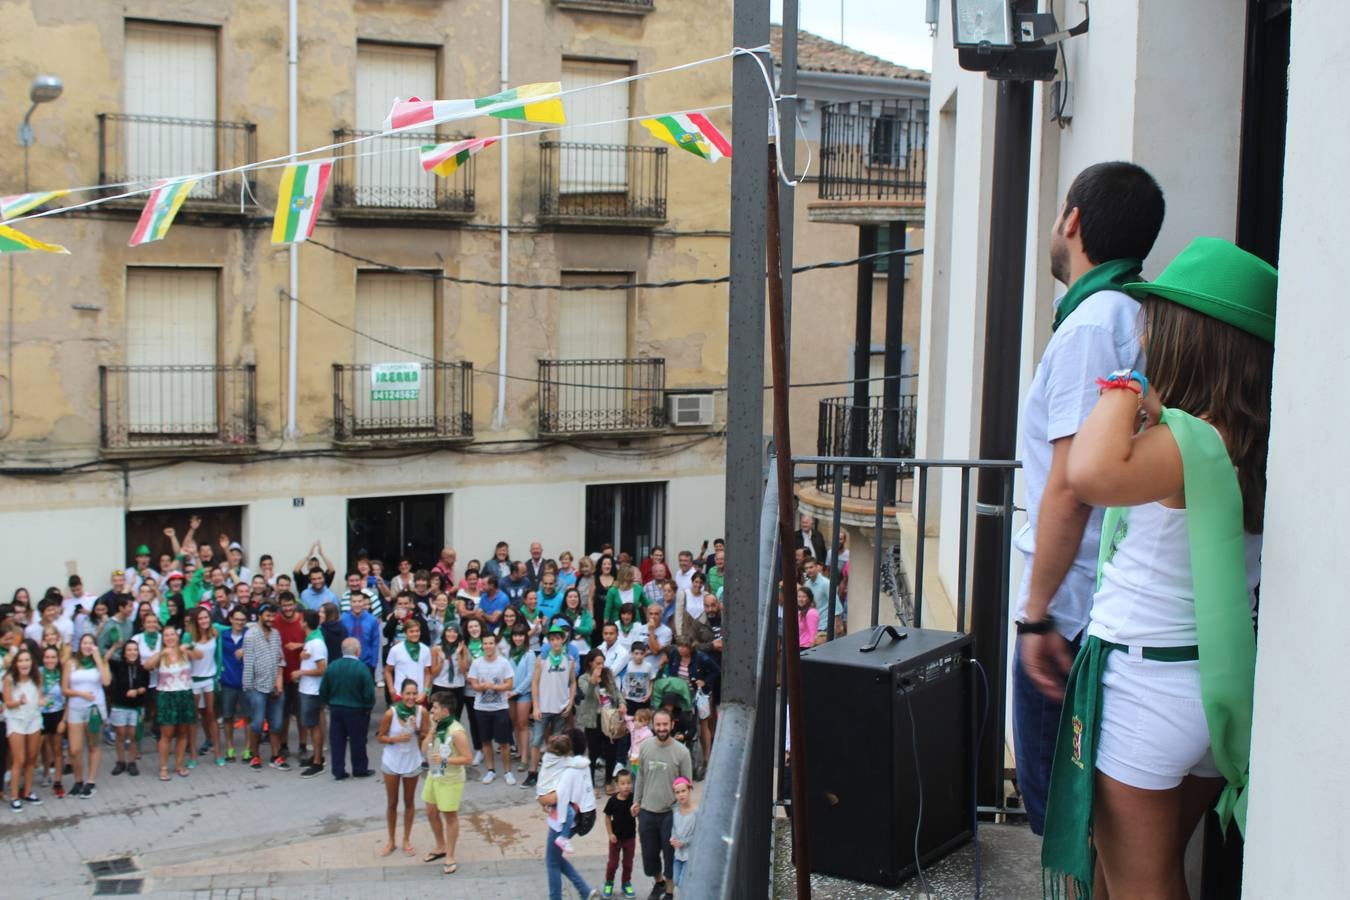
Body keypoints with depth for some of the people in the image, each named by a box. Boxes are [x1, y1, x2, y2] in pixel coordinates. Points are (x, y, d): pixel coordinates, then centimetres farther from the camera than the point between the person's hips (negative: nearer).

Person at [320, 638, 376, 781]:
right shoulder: (362, 668, -16)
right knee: (357, 741, 10)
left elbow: (323, 691, 3)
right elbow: (369, 693, -14)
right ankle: (360, 769, 21)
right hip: (356, 710, -3)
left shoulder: (332, 667, -3)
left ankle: (338, 771, 12)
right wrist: (368, 707, 3)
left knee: (337, 741, 10)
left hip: (335, 710, 3)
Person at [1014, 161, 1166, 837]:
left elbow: (1070, 487, -22)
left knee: (1056, 801, 2)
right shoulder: (1146, 319, 11)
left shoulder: (1090, 326, -16)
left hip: (1073, 609, -9)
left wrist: (1036, 612, -17)